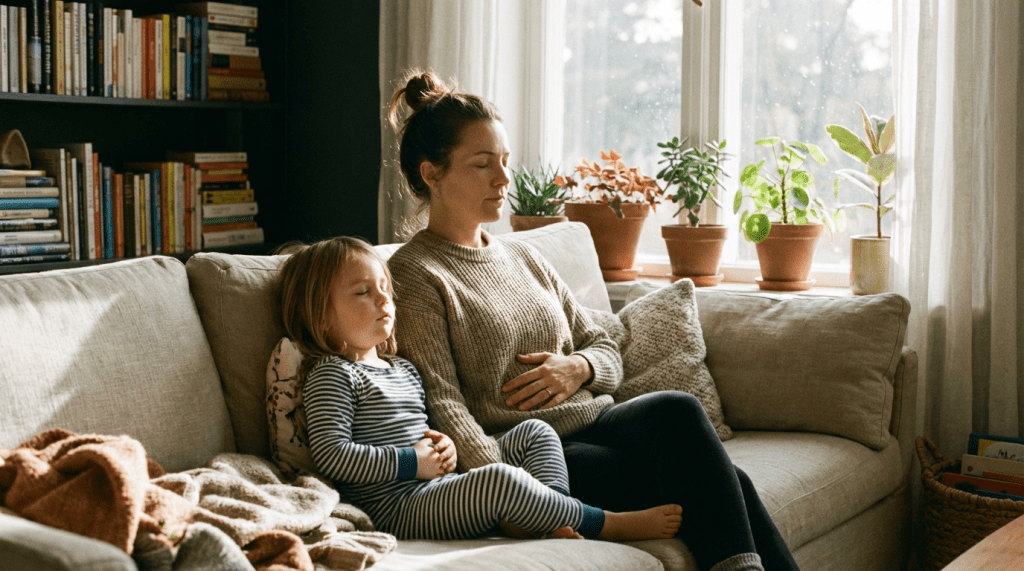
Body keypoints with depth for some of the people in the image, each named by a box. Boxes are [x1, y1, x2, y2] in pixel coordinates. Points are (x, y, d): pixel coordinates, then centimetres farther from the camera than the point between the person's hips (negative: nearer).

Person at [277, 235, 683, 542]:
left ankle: (550, 522, -21)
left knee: (534, 433, 8)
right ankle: (605, 524, -13)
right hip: (398, 506, -10)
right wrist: (412, 462, -16)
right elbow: (331, 454, -19)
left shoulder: (402, 369, 21)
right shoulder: (332, 375, -7)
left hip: (441, 485, 10)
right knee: (499, 480, -32)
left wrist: (444, 445, 6)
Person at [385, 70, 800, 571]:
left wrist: (578, 366, -3)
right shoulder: (412, 276, -3)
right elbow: (443, 405, -14)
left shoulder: (524, 258, 20)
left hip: (597, 424, 7)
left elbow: (607, 351, 23)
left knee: (722, 485, -23)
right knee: (678, 412, -29)